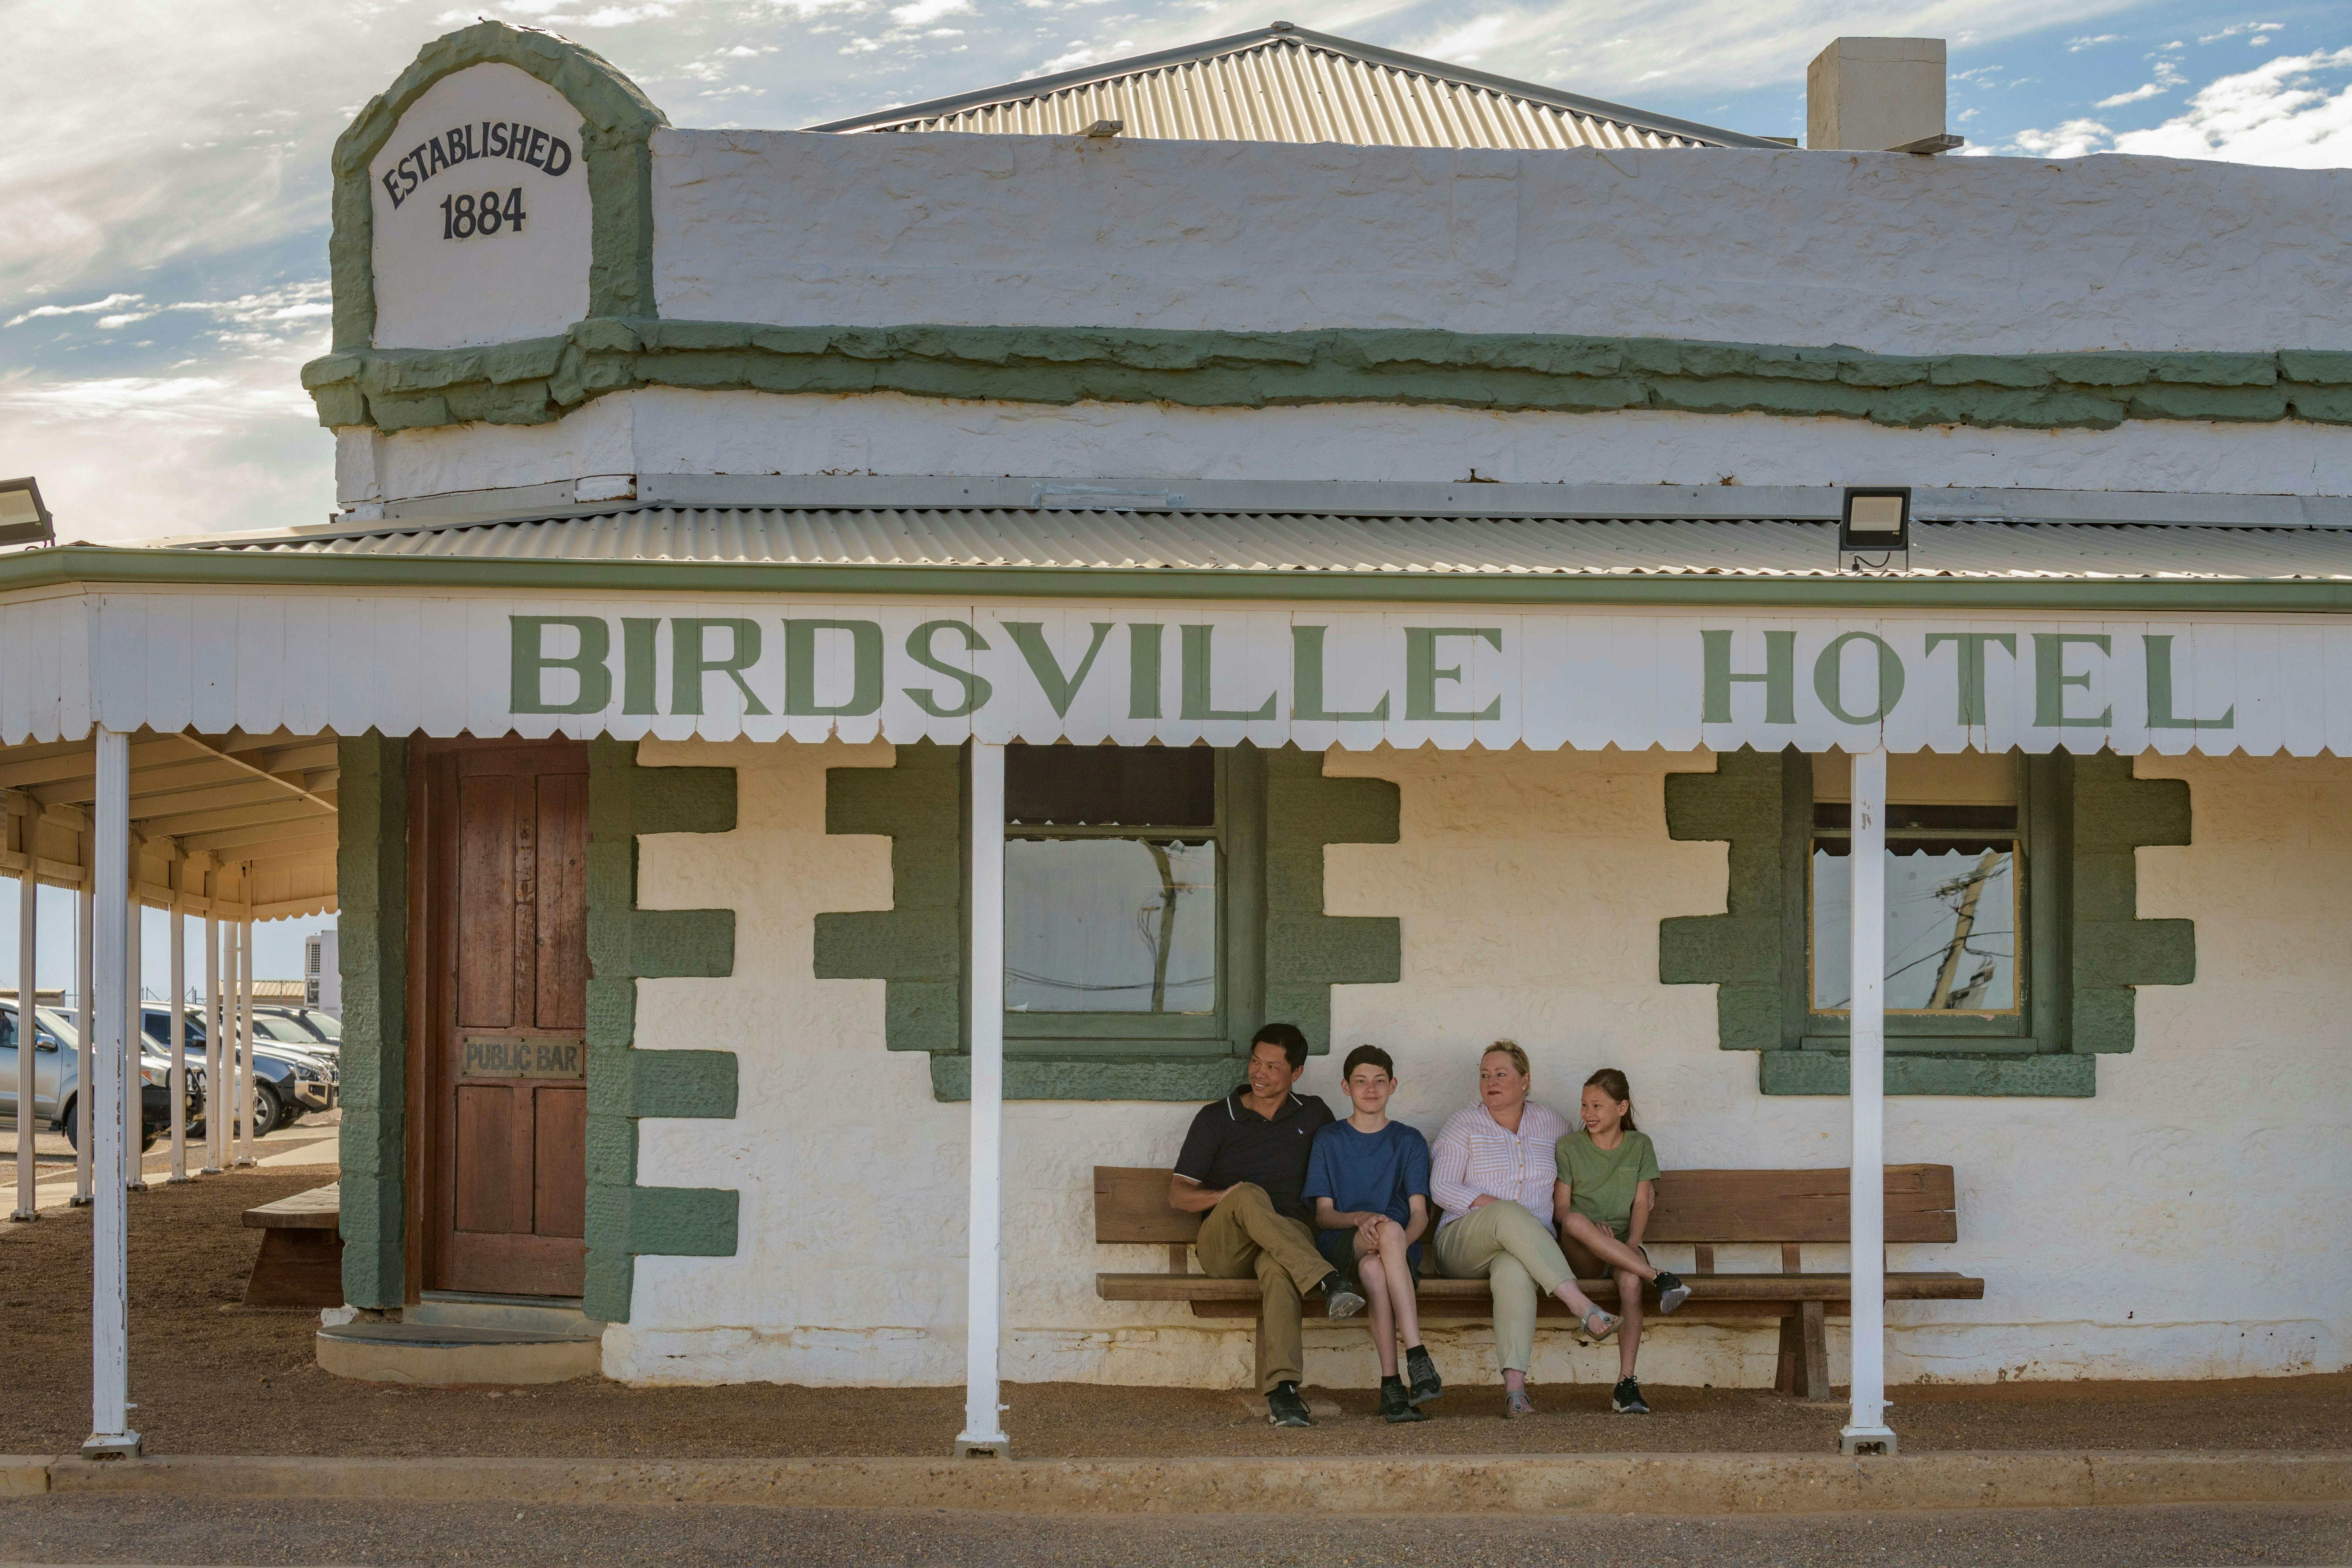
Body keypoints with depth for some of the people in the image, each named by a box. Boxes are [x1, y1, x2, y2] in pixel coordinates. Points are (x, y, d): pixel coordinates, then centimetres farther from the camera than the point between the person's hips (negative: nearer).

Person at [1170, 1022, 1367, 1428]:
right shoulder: (1217, 1118, 14)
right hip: (1224, 1249, 0)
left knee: (1278, 1268, -40)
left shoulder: (1313, 1116, 20)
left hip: (1291, 1238, 0)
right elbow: (1178, 1195, 10)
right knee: (1250, 1196, -36)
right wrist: (1226, 1197, -11)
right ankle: (1328, 1281, -49)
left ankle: (1283, 1390, -55)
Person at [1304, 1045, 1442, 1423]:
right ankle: (1417, 1357, -44)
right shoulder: (1329, 1140, 15)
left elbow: (1420, 1214, 5)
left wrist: (1392, 1248, -17)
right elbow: (1323, 1213, 7)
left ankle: (1391, 1387, -44)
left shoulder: (1410, 1142, 15)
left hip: (1401, 1247, 1)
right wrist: (1359, 1218, -16)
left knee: (1374, 1269, -38)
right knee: (1389, 1228, -37)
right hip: (1341, 1246, 0)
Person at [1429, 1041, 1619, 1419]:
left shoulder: (1550, 1123, 17)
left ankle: (1515, 1387, -53)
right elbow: (1441, 1188, 0)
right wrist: (1490, 1205, -15)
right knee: (1510, 1214, -39)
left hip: (1529, 1243, 1)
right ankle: (1584, 1307, -49)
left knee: (1514, 1270, -40)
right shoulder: (1464, 1124, 9)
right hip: (1463, 1242, -1)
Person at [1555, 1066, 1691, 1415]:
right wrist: (1594, 1230, -17)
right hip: (1581, 1255, -1)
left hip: (1623, 1246, 1)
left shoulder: (1639, 1146, 13)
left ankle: (1626, 1384, -37)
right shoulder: (1569, 1147, 9)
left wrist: (1633, 1244, -14)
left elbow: (1642, 1202, 6)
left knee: (1630, 1279, -37)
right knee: (1575, 1222, -39)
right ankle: (1659, 1277, -40)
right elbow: (1561, 1206, 3)